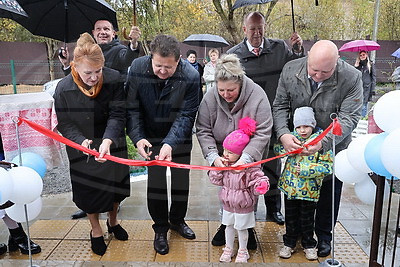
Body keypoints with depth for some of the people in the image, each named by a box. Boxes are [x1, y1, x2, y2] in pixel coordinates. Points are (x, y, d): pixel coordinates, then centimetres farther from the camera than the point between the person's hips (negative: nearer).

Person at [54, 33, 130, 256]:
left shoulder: (114, 79, -18)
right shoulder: (64, 88, -18)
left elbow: (117, 115, -21)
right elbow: (65, 124, -12)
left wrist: (108, 140, -37)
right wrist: (82, 142, -30)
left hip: (113, 146, 1)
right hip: (82, 151, -1)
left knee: (115, 186, 18)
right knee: (89, 191, 14)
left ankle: (113, 222, 48)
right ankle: (96, 231, 40)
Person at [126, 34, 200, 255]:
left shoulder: (190, 77, -25)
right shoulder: (137, 68, -20)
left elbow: (186, 115, -23)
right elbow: (132, 108, -15)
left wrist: (170, 143, -37)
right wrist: (138, 137, -28)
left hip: (179, 138, 0)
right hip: (151, 136, 0)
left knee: (181, 179, 11)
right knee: (155, 180, 2)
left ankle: (177, 220, 36)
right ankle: (160, 228, 23)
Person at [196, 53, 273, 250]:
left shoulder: (257, 95, -25)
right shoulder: (210, 97, -18)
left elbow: (262, 133, -25)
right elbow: (203, 131, -14)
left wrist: (246, 158, -36)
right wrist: (213, 156, -28)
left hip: (250, 157, -1)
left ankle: (248, 228, 33)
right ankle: (226, 225, 35)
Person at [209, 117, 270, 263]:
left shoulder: (250, 166, -23)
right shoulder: (224, 163, -9)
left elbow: (259, 178, -20)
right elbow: (215, 180, -5)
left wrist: (261, 185, -42)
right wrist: (218, 168, -20)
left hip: (243, 206, -4)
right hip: (227, 204, 4)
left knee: (242, 228, 15)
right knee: (229, 226, 21)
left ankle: (243, 252, 39)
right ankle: (228, 249, 44)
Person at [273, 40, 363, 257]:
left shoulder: (351, 78, -23)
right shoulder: (290, 70, -15)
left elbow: (348, 118, -24)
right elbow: (280, 106, -10)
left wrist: (323, 142, -38)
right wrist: (283, 134, -27)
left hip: (333, 145, -2)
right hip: (296, 144, 2)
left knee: (330, 191, 13)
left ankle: (324, 235, 35)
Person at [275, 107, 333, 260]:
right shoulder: (292, 137, 0)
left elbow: (327, 166, -17)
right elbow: (277, 149, -1)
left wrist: (305, 169, -24)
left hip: (309, 189, -3)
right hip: (290, 186, 3)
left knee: (307, 219, 14)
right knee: (290, 218, 17)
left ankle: (309, 245, 35)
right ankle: (289, 243, 34)